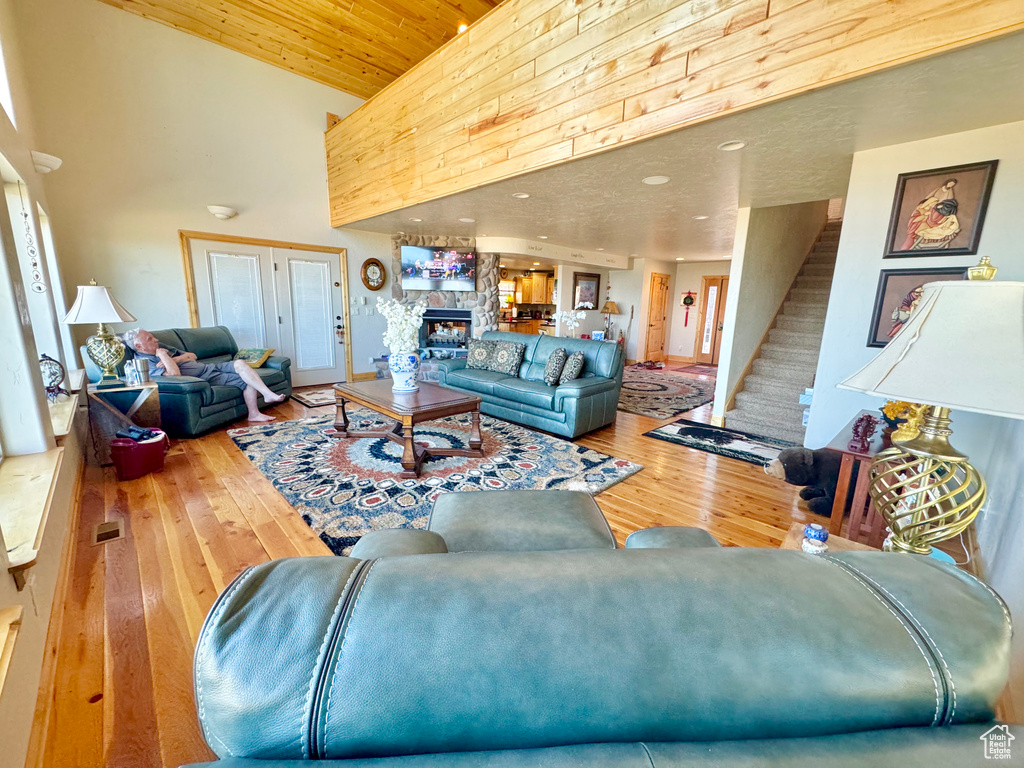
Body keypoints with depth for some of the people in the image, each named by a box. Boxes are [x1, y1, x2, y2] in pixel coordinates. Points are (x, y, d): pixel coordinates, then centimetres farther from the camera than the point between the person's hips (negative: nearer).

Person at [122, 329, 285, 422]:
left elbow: (192, 356, 14)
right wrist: (164, 356, -16)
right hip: (204, 379, -8)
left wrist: (174, 359, -4)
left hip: (209, 367, 8)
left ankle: (269, 394, -17)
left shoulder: (160, 347, 16)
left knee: (241, 364, -14)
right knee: (246, 380, -20)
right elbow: (175, 374, -26)